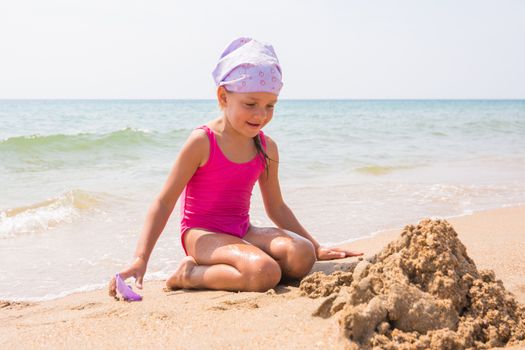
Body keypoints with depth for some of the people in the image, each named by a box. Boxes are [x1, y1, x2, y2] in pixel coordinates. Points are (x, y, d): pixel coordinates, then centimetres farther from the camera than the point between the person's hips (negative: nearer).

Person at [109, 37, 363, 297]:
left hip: (242, 233, 7)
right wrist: (140, 259, -20)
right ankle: (189, 274, -12)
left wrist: (315, 247, 18)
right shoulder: (202, 142, -12)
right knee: (265, 273, -32)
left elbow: (276, 207, 19)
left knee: (301, 256, -21)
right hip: (202, 234, -7)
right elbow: (164, 202, -11)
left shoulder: (266, 148, 6)